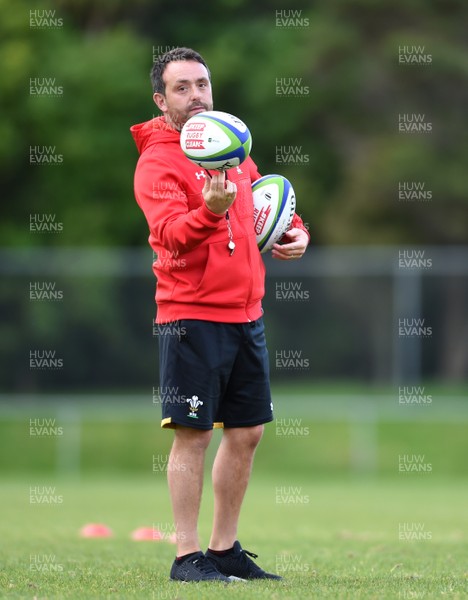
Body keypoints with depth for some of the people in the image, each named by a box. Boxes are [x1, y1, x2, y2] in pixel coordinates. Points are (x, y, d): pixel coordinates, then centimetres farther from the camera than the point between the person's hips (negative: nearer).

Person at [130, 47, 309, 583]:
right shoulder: (156, 162, -9)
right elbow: (172, 233, -24)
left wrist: (294, 232, 9)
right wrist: (211, 209, -43)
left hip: (246, 314, 8)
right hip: (191, 316, -7)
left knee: (246, 432, 10)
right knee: (193, 433, -7)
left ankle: (224, 549, 19)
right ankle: (187, 557, -2)